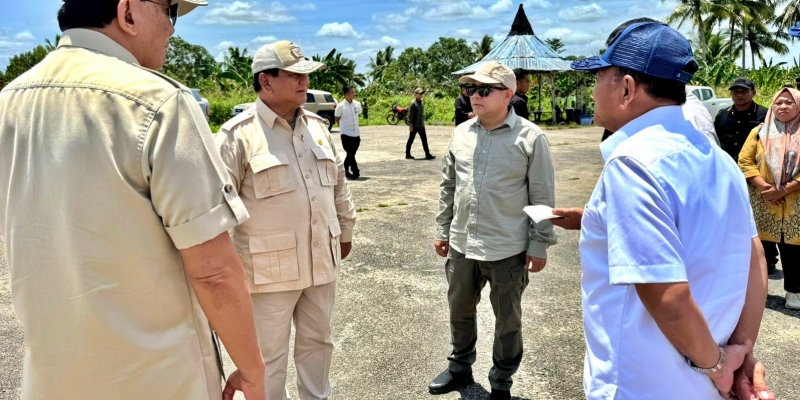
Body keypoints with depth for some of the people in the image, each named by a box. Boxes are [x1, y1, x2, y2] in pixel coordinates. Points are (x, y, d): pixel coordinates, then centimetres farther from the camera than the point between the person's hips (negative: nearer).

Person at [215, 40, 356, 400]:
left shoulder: (317, 126, 8)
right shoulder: (238, 134, -12)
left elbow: (338, 183, 17)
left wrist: (345, 231, 20)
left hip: (320, 262, 6)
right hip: (270, 269, -5)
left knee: (317, 341, 21)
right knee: (269, 355, 10)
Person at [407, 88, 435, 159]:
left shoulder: (421, 103, 11)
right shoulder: (413, 103, -11)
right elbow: (410, 115, -14)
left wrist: (423, 123, 18)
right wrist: (410, 125, -18)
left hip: (421, 126, 7)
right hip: (414, 126, -7)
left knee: (424, 140, 5)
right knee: (411, 140, 4)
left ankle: (427, 154, 7)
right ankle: (408, 154, 14)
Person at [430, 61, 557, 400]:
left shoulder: (530, 137, -10)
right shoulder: (461, 133, 4)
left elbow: (543, 198, -7)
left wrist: (539, 245, -7)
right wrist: (443, 230, 12)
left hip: (508, 250, -4)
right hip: (461, 246, 5)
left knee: (507, 321, 13)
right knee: (460, 311, 20)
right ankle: (460, 368, 42)